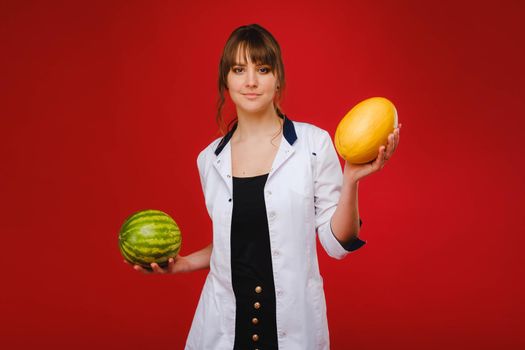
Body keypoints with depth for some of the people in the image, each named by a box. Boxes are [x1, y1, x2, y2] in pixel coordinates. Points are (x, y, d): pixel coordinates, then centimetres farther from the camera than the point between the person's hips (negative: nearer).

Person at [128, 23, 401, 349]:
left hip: (295, 321, -2)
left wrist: (351, 179, -20)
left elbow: (337, 243, -7)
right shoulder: (210, 159, 2)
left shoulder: (314, 143, -8)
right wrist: (183, 263, 1)